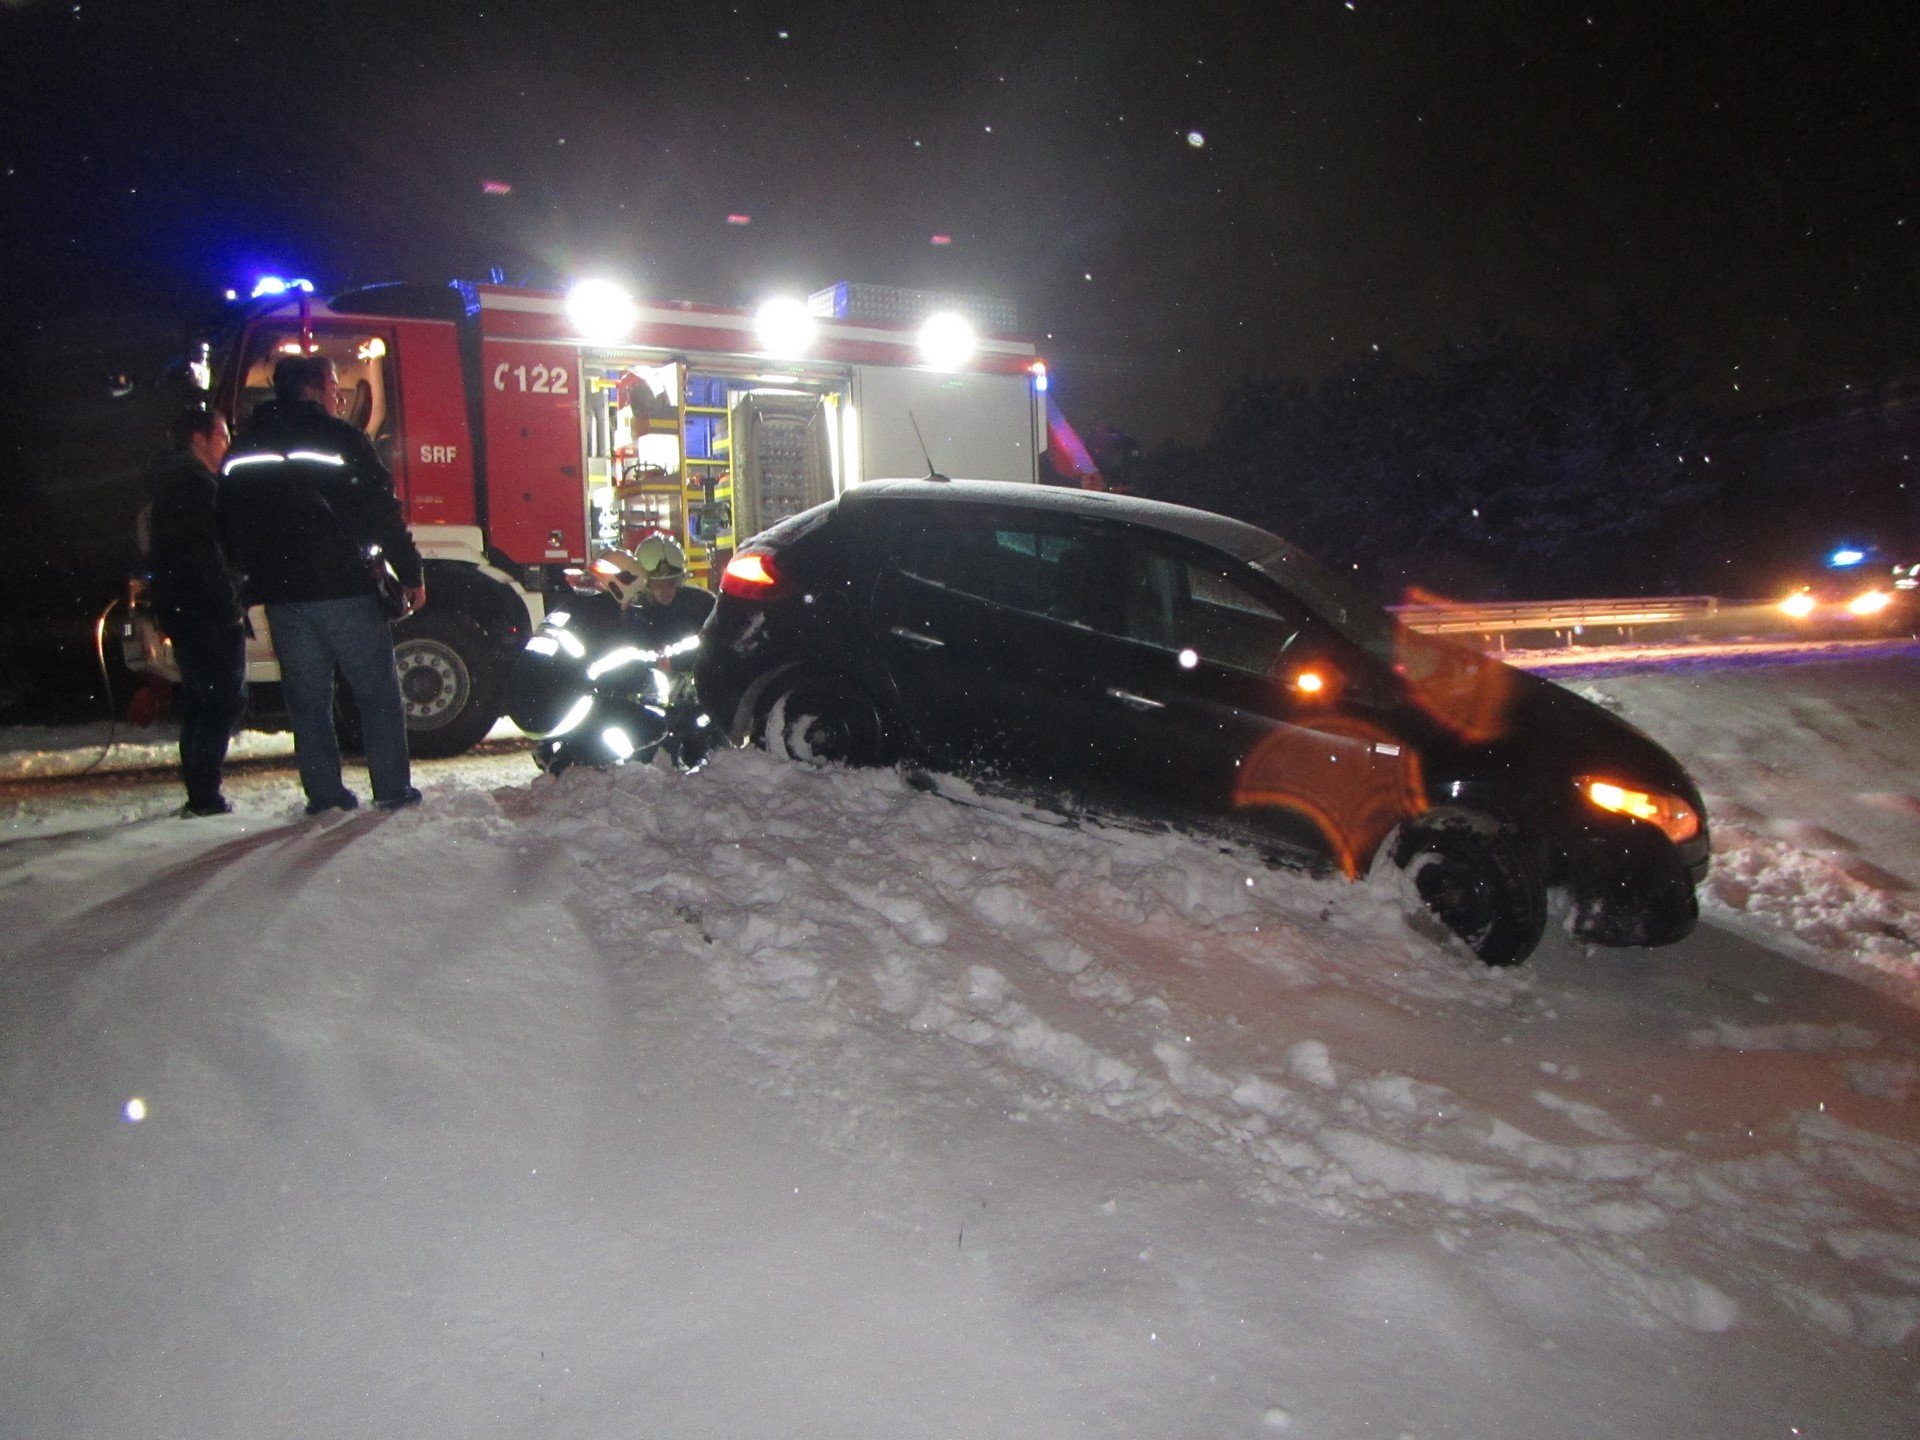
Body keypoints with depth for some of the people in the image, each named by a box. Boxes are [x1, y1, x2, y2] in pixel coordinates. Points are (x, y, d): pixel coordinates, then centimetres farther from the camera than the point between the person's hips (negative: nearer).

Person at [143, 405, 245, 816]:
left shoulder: (165, 481, 20)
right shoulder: (196, 482, -12)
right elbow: (204, 552, -20)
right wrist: (231, 602, -16)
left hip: (179, 611, 10)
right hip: (210, 613, -10)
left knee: (198, 698, 15)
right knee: (226, 698, -7)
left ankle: (198, 792, 19)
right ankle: (204, 793, -10)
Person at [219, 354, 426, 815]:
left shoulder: (244, 448, 11)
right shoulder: (342, 439, -6)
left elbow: (230, 526, 16)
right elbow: (382, 512, -9)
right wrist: (411, 574, -4)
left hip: (281, 593, 5)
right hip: (345, 587, -4)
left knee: (307, 699, 11)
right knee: (377, 691, 5)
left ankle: (324, 793, 12)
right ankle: (392, 788, 5)